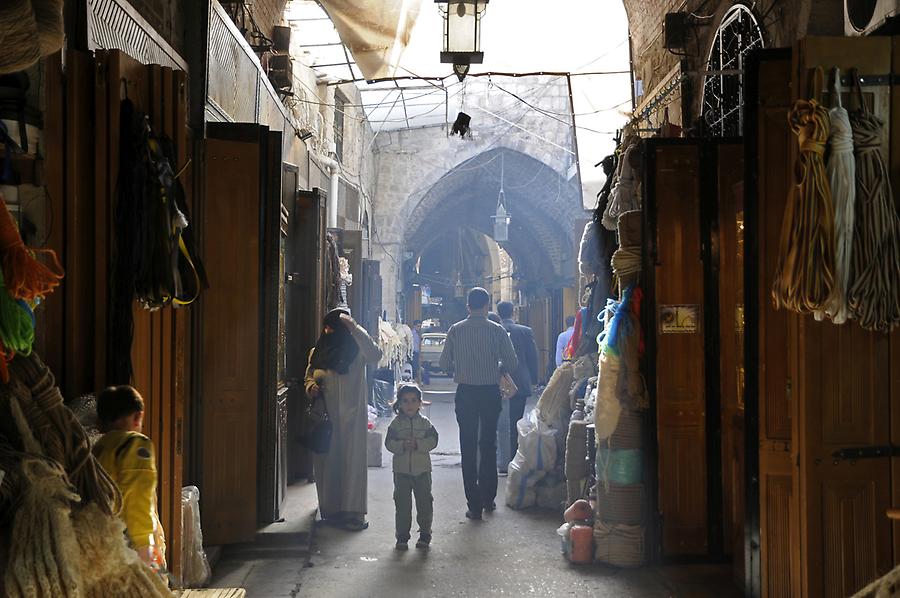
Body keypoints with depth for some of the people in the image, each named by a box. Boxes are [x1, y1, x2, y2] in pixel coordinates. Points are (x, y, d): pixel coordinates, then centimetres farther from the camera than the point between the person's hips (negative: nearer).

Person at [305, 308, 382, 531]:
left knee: (352, 461, -4)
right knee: (325, 461, 7)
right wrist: (311, 388, -1)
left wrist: (355, 328, -29)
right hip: (324, 415, 5)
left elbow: (375, 355, -28)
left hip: (351, 416, -5)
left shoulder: (355, 351, -6)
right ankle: (329, 508, 18)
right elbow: (309, 377, 22)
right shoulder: (317, 352, 9)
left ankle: (352, 512, -2)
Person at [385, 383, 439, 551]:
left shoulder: (425, 422, 1)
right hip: (401, 470, 0)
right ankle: (402, 537, 11)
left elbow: (433, 440, -7)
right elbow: (389, 443, -5)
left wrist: (418, 444, -20)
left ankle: (425, 535, 17)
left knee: (424, 503, 5)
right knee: (402, 504, 4)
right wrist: (402, 446, -21)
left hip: (422, 469, 0)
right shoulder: (396, 424, 0)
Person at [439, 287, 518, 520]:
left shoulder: (455, 331, -4)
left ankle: (474, 504, 1)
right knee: (489, 445, 15)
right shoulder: (497, 330, -5)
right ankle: (488, 498, 22)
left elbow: (444, 363, 0)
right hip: (490, 392, 0)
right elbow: (512, 363, -5)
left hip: (465, 393, 0)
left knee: (468, 448, 3)